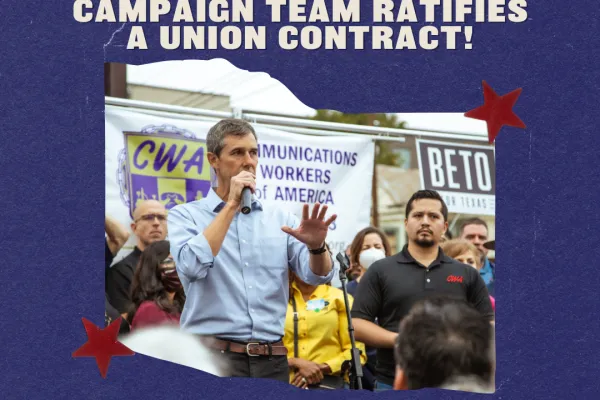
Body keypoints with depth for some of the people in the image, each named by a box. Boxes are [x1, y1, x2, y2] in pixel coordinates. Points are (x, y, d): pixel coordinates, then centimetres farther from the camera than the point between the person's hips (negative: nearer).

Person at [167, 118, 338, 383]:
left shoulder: (280, 219, 12)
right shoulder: (185, 216, 3)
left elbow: (318, 275, 1)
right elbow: (192, 266, -17)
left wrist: (316, 246, -21)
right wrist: (232, 205, -12)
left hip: (272, 361, 3)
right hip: (212, 358, -3)